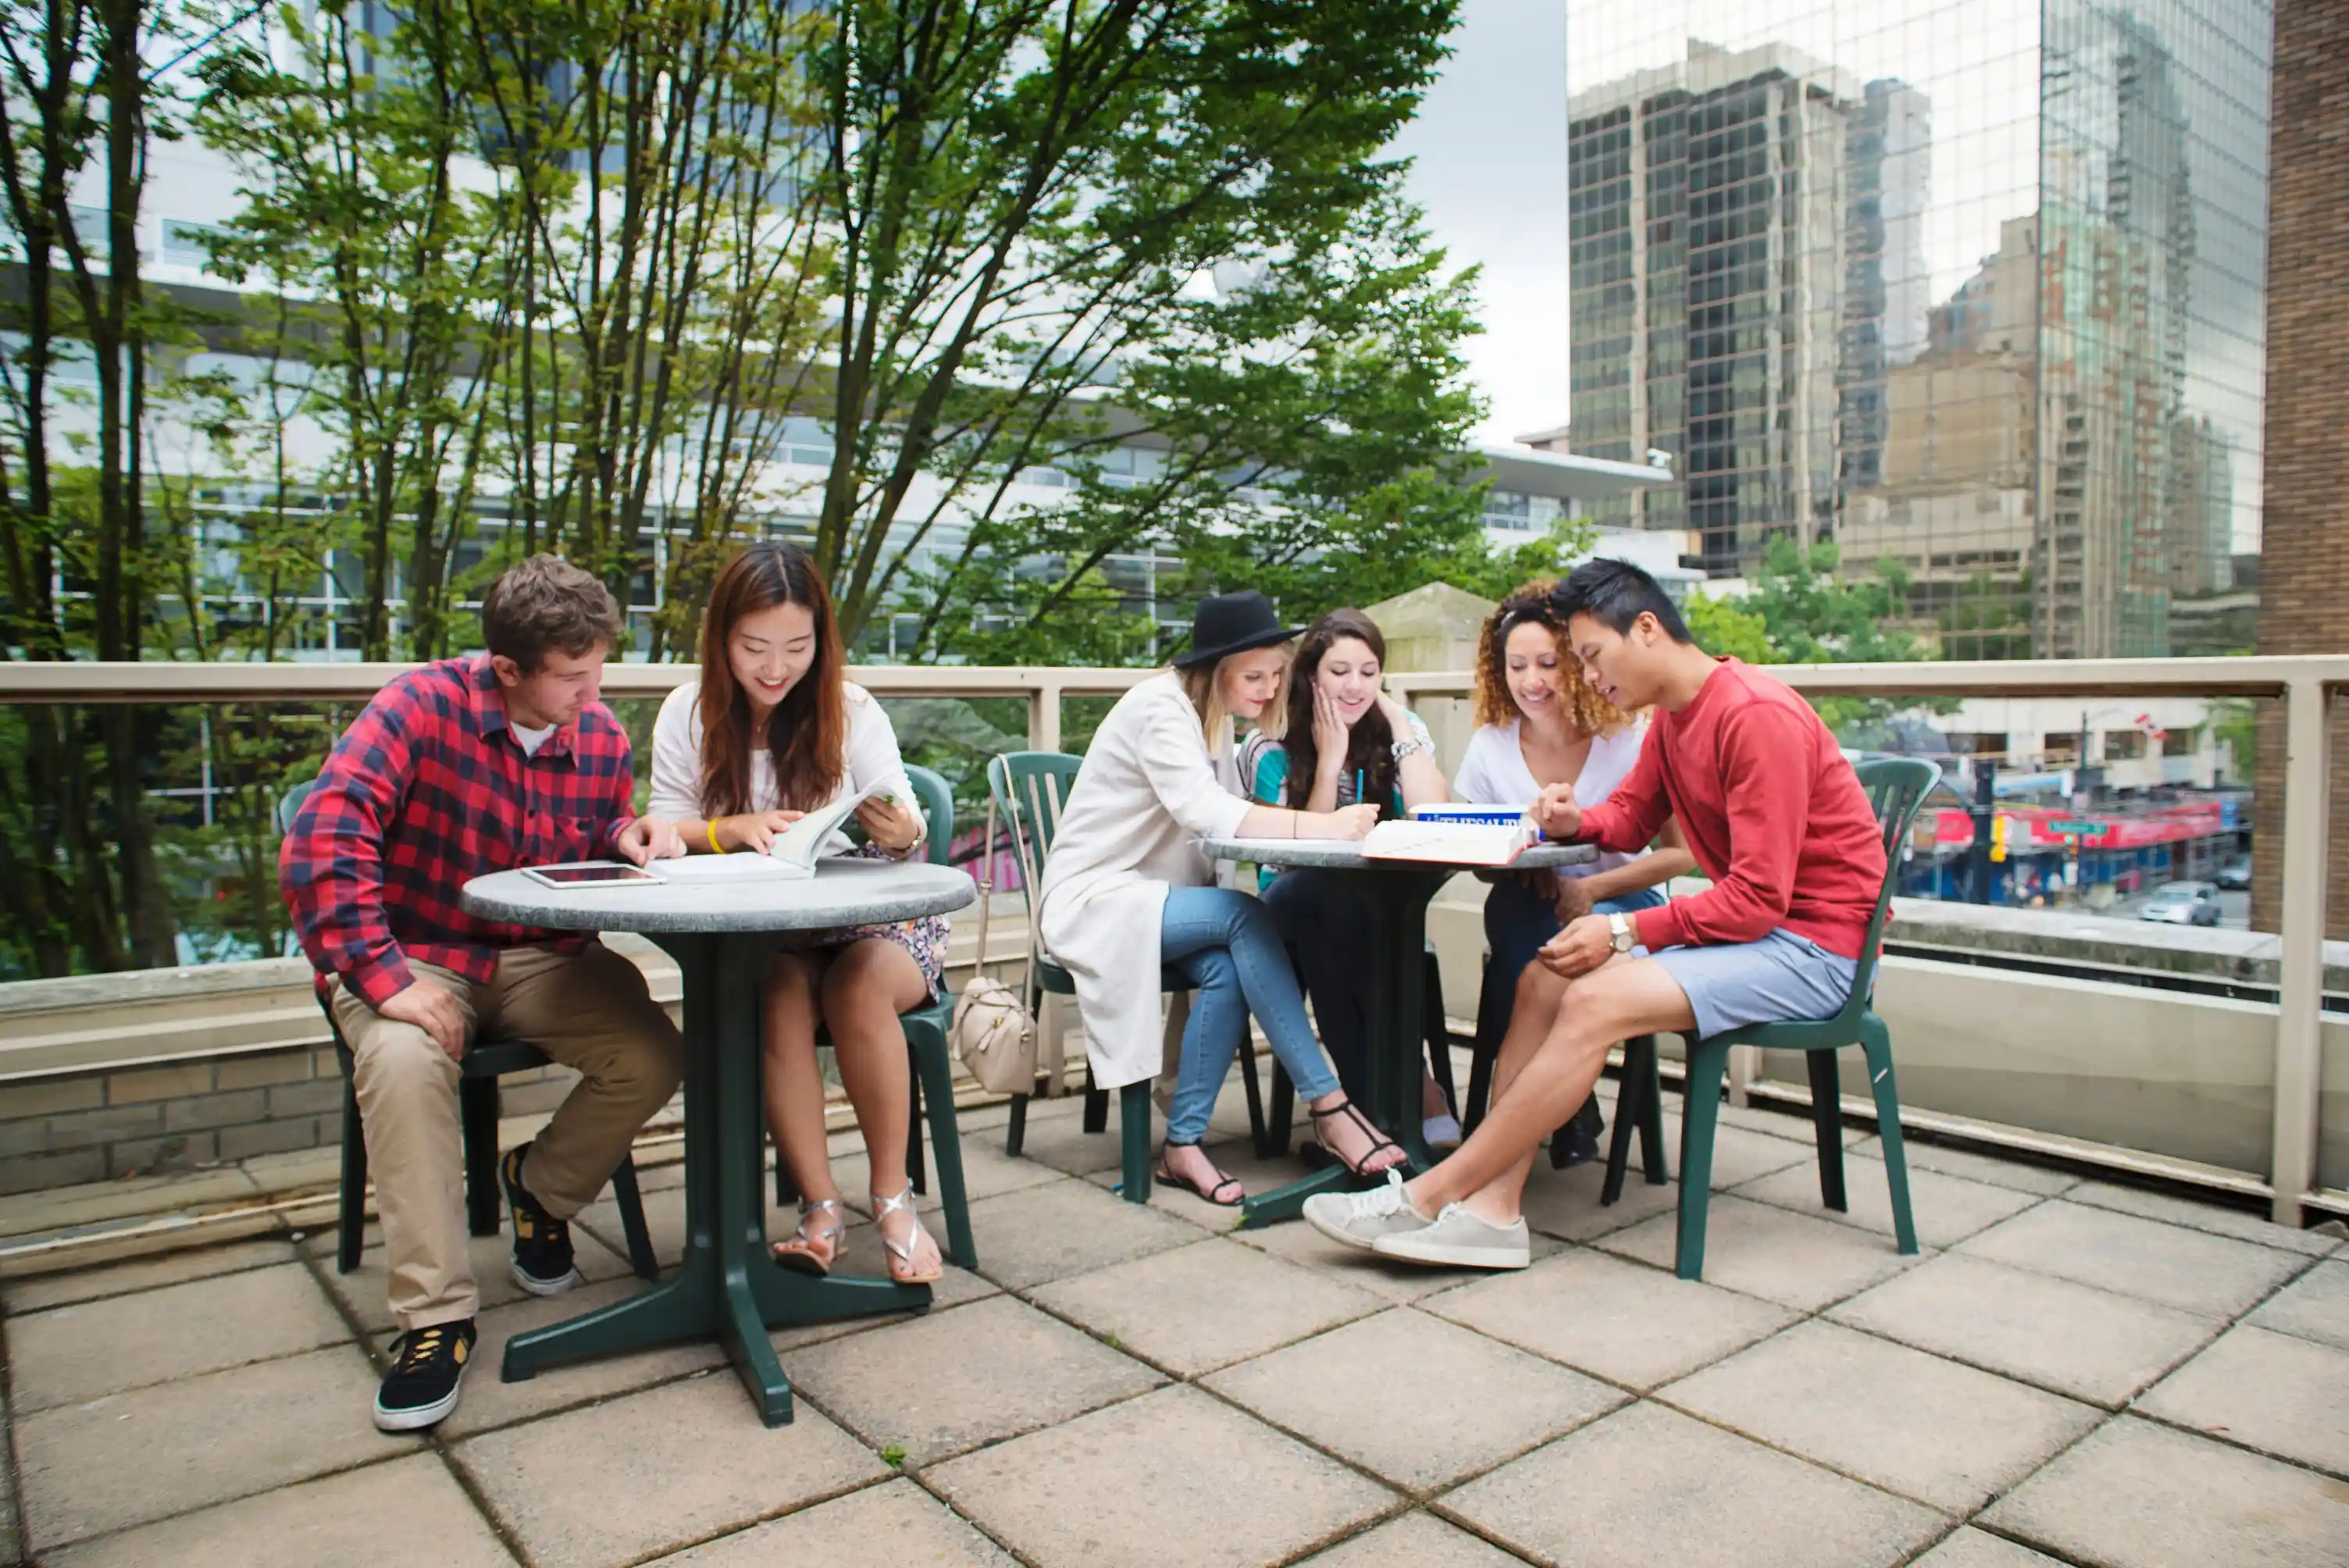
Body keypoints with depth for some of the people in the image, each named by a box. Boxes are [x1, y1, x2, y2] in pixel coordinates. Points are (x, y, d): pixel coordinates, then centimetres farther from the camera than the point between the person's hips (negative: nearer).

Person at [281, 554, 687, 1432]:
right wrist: (384, 980, -30)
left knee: (655, 1058, -21)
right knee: (403, 1061, -36)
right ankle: (436, 1317, -21)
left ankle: (543, 1187, 12)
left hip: (544, 958, 4)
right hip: (419, 955, -3)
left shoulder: (602, 738, 1)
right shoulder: (425, 707, -15)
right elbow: (321, 843, -25)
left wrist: (629, 835, -8)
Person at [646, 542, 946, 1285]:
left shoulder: (852, 711, -2)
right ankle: (820, 1205, -22)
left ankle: (893, 1196, -17)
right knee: (779, 993, -32)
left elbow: (907, 835, -7)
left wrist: (899, 833, -31)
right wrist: (735, 830, -18)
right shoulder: (689, 714, 0)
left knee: (857, 987, -32)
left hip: (872, 920, 0)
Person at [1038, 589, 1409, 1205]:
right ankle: (1330, 1108, -25)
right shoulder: (1159, 710, -18)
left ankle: (1183, 1144, -15)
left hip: (1151, 896, 8)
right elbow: (1206, 811, -33)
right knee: (1246, 915, -29)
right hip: (1094, 900, -8)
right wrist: (1323, 826, -41)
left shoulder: (1213, 717, 10)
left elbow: (1233, 816, 3)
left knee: (1228, 969, -25)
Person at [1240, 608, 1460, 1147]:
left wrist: (1399, 727, -11)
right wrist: (1329, 758, -16)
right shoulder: (1273, 747, -3)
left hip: (1377, 916, 1)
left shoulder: (1398, 730, 2)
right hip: (1295, 908, -1)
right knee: (1328, 894, -36)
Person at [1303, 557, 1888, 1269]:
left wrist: (1625, 931, -21)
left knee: (1595, 1000, -26)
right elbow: (1629, 820, 17)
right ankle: (1492, 1208, -16)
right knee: (1544, 979, -7)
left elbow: (1758, 897, -22)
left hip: (1812, 943, -9)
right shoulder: (1672, 717, 9)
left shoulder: (1756, 714, -19)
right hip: (1747, 922, 9)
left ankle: (1432, 1196, -18)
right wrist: (1576, 821, -6)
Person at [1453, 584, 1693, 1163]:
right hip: (1529, 918, 2)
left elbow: (1682, 853, -7)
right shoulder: (1490, 745, 0)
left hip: (1621, 904, -2)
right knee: (1512, 908, -34)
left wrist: (1591, 889, -21)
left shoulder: (1631, 740, -8)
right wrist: (1521, 868, -18)